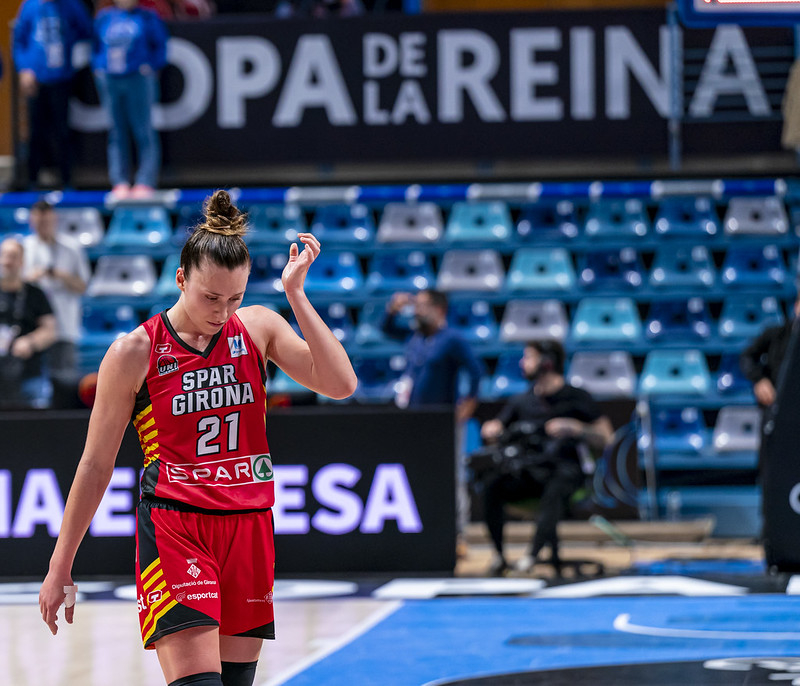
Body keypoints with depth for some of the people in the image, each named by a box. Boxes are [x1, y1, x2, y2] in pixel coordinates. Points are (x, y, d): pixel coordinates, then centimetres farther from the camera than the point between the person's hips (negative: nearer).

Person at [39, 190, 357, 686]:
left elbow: (340, 384, -8)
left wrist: (295, 293, -13)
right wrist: (60, 567, 5)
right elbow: (96, 464, 3)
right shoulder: (135, 353, -4)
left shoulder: (259, 328, 4)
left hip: (249, 529, 4)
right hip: (172, 528, -4)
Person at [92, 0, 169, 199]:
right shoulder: (104, 18, 10)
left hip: (139, 78, -3)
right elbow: (96, 46, 19)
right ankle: (120, 182, 10)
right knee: (117, 132, 5)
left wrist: (151, 66, -8)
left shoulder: (147, 17, 1)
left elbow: (160, 45, 4)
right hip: (109, 81, 3)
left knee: (143, 131, -5)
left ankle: (146, 182, -3)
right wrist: (98, 68, 5)